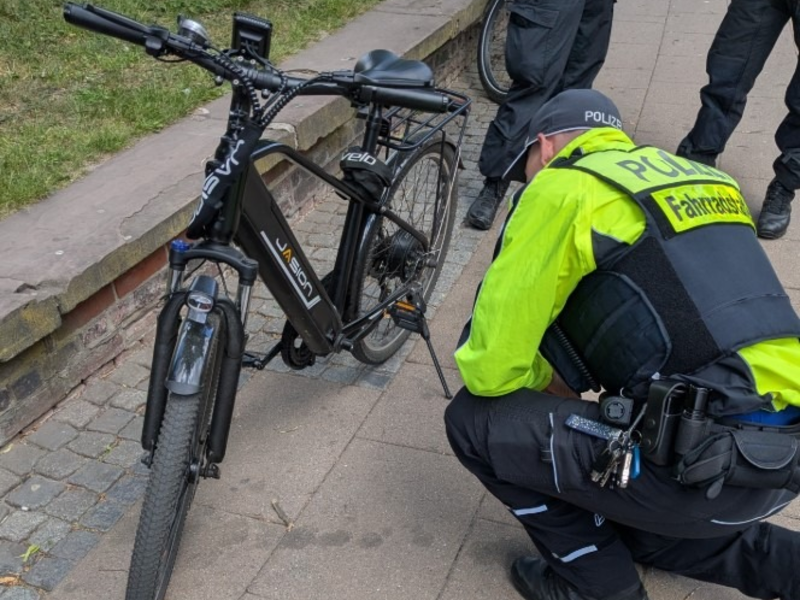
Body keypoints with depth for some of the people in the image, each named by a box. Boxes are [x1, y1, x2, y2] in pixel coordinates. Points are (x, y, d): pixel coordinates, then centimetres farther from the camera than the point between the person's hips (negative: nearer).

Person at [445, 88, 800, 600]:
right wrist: (582, 390, 32)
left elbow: (490, 365, -7)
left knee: (476, 420, 4)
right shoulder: (693, 175, 19)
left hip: (706, 462, -9)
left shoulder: (563, 188, -5)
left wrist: (547, 384, 15)